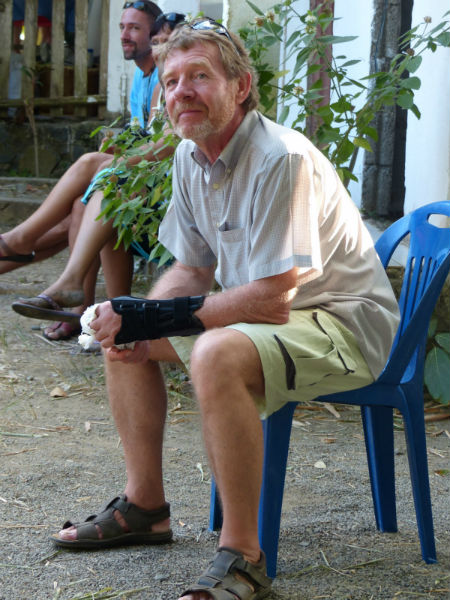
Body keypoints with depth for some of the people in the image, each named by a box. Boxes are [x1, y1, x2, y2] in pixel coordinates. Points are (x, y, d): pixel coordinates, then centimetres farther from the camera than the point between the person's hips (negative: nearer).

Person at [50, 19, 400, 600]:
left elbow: (271, 299, -29)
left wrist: (152, 317, -25)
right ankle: (144, 506, 17)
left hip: (344, 323, -9)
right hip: (252, 310, 9)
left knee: (218, 354, -37)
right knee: (121, 335, 8)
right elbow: (192, 269, 11)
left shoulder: (281, 159, -26)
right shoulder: (191, 157, 2)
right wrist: (135, 323, -10)